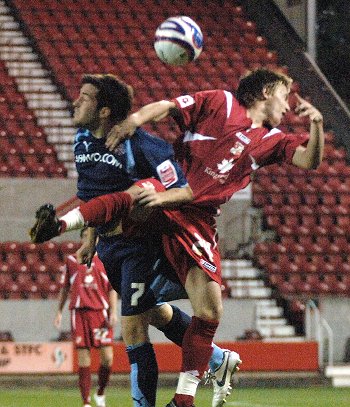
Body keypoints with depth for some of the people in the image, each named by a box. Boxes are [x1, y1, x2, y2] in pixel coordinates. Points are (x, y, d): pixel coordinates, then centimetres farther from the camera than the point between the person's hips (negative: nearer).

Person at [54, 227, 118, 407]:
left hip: (100, 312, 0)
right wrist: (59, 311, 12)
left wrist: (113, 312, -3)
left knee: (107, 358, -7)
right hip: (79, 313, 0)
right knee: (83, 360, -3)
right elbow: (65, 288, 17)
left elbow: (112, 289, 8)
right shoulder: (72, 260, 12)